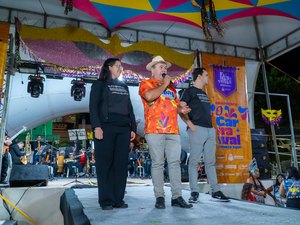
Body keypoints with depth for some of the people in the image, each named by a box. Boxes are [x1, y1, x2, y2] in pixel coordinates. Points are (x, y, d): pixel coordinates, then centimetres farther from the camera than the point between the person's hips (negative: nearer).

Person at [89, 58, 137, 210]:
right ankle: (106, 200, 3)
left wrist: (133, 128, 10)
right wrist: (96, 127, -16)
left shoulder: (124, 87, 23)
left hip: (123, 129, 5)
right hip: (106, 127, -5)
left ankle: (118, 199, 8)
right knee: (105, 163, -4)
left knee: (121, 164, 2)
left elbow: (129, 108, 20)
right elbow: (93, 106, -3)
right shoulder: (99, 84, 7)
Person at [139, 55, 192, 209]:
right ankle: (159, 197, 6)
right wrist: (164, 84, -2)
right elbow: (149, 96, -16)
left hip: (173, 130, 5)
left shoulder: (171, 87, 25)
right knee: (157, 163, -2)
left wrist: (182, 109, 3)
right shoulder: (146, 83, 7)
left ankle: (177, 197, 9)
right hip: (155, 130, -5)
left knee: (175, 163, 3)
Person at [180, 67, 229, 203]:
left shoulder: (204, 94, 25)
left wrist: (211, 125, 16)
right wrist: (190, 124, -16)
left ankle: (215, 190, 14)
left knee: (210, 161, 8)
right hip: (197, 129, -8)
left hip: (210, 129, 8)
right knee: (194, 161, -6)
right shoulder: (190, 91, 1)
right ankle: (194, 192, 0)